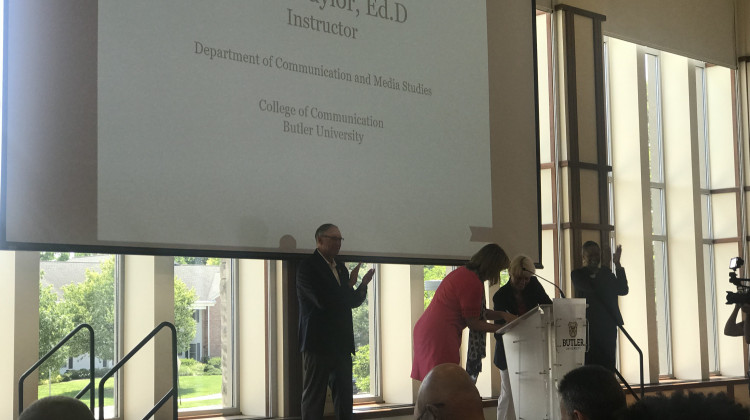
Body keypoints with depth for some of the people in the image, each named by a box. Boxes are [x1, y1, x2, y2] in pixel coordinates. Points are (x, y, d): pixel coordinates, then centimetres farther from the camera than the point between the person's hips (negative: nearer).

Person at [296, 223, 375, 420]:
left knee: (344, 397, 8)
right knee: (314, 398, 1)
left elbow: (352, 301, 17)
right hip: (318, 343, -7)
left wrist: (362, 286, -4)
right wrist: (350, 285, -9)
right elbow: (324, 301, -22)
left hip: (341, 343, 7)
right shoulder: (307, 267, -10)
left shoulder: (340, 267, 15)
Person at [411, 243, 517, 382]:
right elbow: (473, 323, -10)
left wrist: (502, 315, 11)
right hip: (439, 336, -11)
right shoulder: (473, 283, -16)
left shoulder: (463, 272, 16)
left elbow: (474, 313, 22)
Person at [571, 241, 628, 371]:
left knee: (608, 365, 1)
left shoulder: (606, 273, 14)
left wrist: (617, 265, -8)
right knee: (590, 364, -6)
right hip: (589, 326, -4)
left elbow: (623, 290, 2)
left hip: (608, 326, 4)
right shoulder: (578, 274, 4)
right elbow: (589, 287, -16)